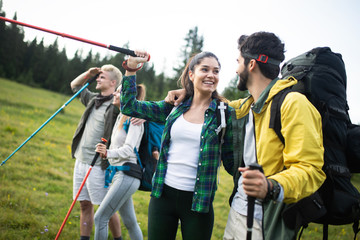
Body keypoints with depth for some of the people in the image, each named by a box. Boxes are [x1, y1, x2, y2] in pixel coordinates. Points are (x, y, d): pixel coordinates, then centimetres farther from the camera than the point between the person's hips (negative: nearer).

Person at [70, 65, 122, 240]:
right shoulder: (93, 99, 12)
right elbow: (75, 85, 29)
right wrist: (89, 73, 12)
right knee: (85, 205, 13)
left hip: (98, 165, -7)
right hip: (81, 160, 7)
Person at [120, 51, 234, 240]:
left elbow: (231, 161, 3)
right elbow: (128, 107, 7)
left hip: (198, 201, -2)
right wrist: (130, 68, 1)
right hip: (163, 195, 2)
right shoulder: (174, 106, 4)